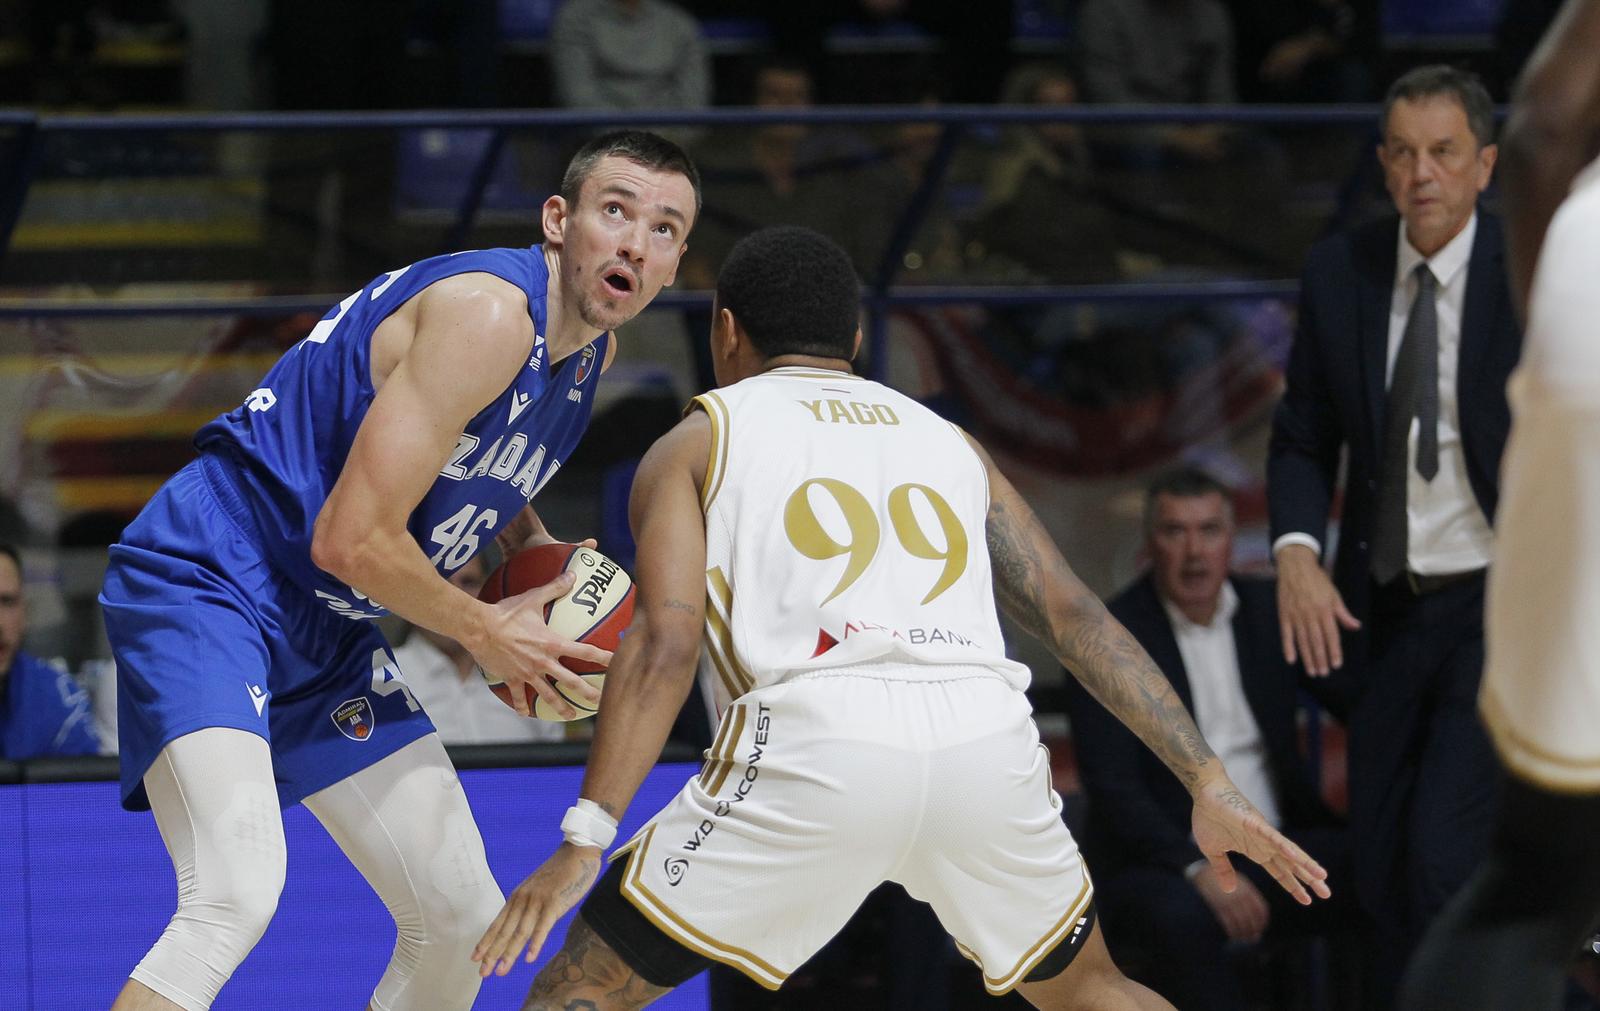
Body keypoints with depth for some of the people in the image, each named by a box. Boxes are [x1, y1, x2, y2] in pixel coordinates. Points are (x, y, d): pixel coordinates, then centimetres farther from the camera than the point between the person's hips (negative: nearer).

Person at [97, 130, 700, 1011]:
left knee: (462, 922, 11)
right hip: (202, 582, -10)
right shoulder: (487, 313, -23)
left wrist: (542, 560, 8)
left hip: (329, 636, 10)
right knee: (238, 892, -32)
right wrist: (485, 633, -11)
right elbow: (351, 540, -26)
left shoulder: (591, 347, 8)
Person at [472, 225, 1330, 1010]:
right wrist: (1209, 783, 15)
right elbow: (1073, 615, 18)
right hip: (985, 739, 4)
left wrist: (585, 840, -4)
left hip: (815, 749, -4)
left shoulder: (694, 446, 19)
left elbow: (666, 644, 3)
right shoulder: (946, 441, 29)